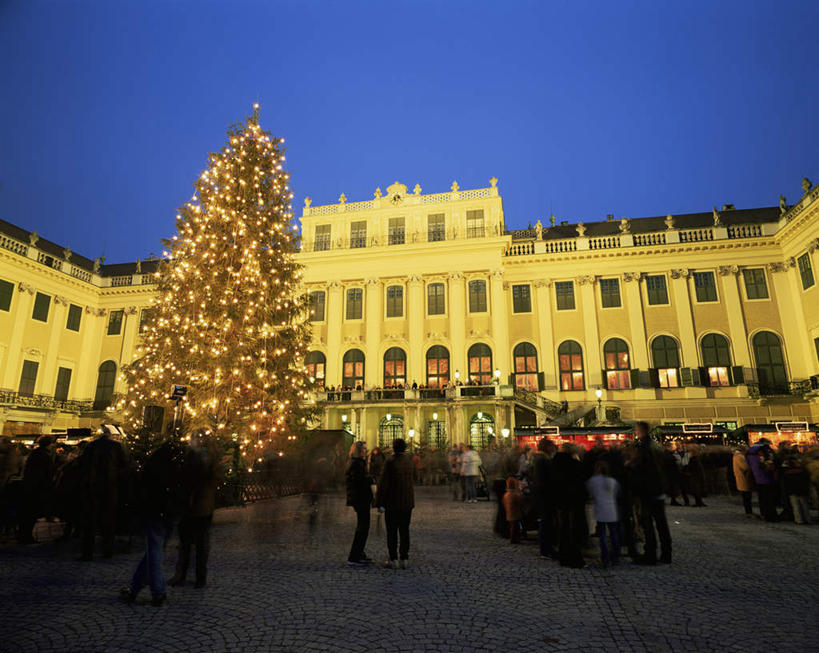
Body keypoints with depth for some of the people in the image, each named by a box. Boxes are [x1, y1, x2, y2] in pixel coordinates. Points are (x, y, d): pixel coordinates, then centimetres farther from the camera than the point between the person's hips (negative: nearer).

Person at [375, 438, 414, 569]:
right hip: (407, 502, 5)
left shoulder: (390, 462, -15)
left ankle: (393, 560, 8)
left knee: (392, 532, 5)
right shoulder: (409, 460, 1)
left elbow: (383, 483, -14)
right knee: (404, 531, 12)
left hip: (392, 503, -5)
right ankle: (404, 559, 15)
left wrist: (380, 503, -7)